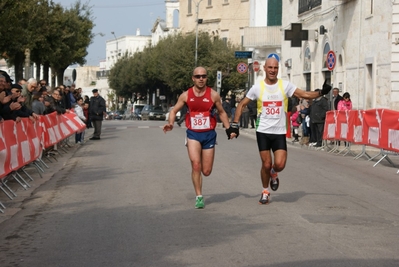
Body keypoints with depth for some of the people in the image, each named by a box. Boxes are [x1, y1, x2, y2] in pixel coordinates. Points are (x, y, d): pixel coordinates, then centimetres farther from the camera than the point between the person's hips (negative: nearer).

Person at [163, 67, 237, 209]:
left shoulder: (213, 95, -1)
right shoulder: (186, 95, 0)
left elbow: (221, 113, 12)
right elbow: (174, 110, 9)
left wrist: (229, 129, 3)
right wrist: (170, 123, -10)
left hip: (209, 134, 1)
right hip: (193, 134, -1)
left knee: (206, 171, 3)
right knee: (196, 165, -18)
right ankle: (199, 197, -6)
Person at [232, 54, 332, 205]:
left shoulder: (285, 85, 0)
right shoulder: (257, 87, 0)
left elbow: (305, 95, -4)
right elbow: (242, 104, 8)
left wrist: (321, 93, -20)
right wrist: (235, 124, -1)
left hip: (279, 132, 0)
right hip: (263, 132, 0)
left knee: (279, 164, -12)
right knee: (266, 164, 1)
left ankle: (274, 174, 24)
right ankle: (265, 192, 24)